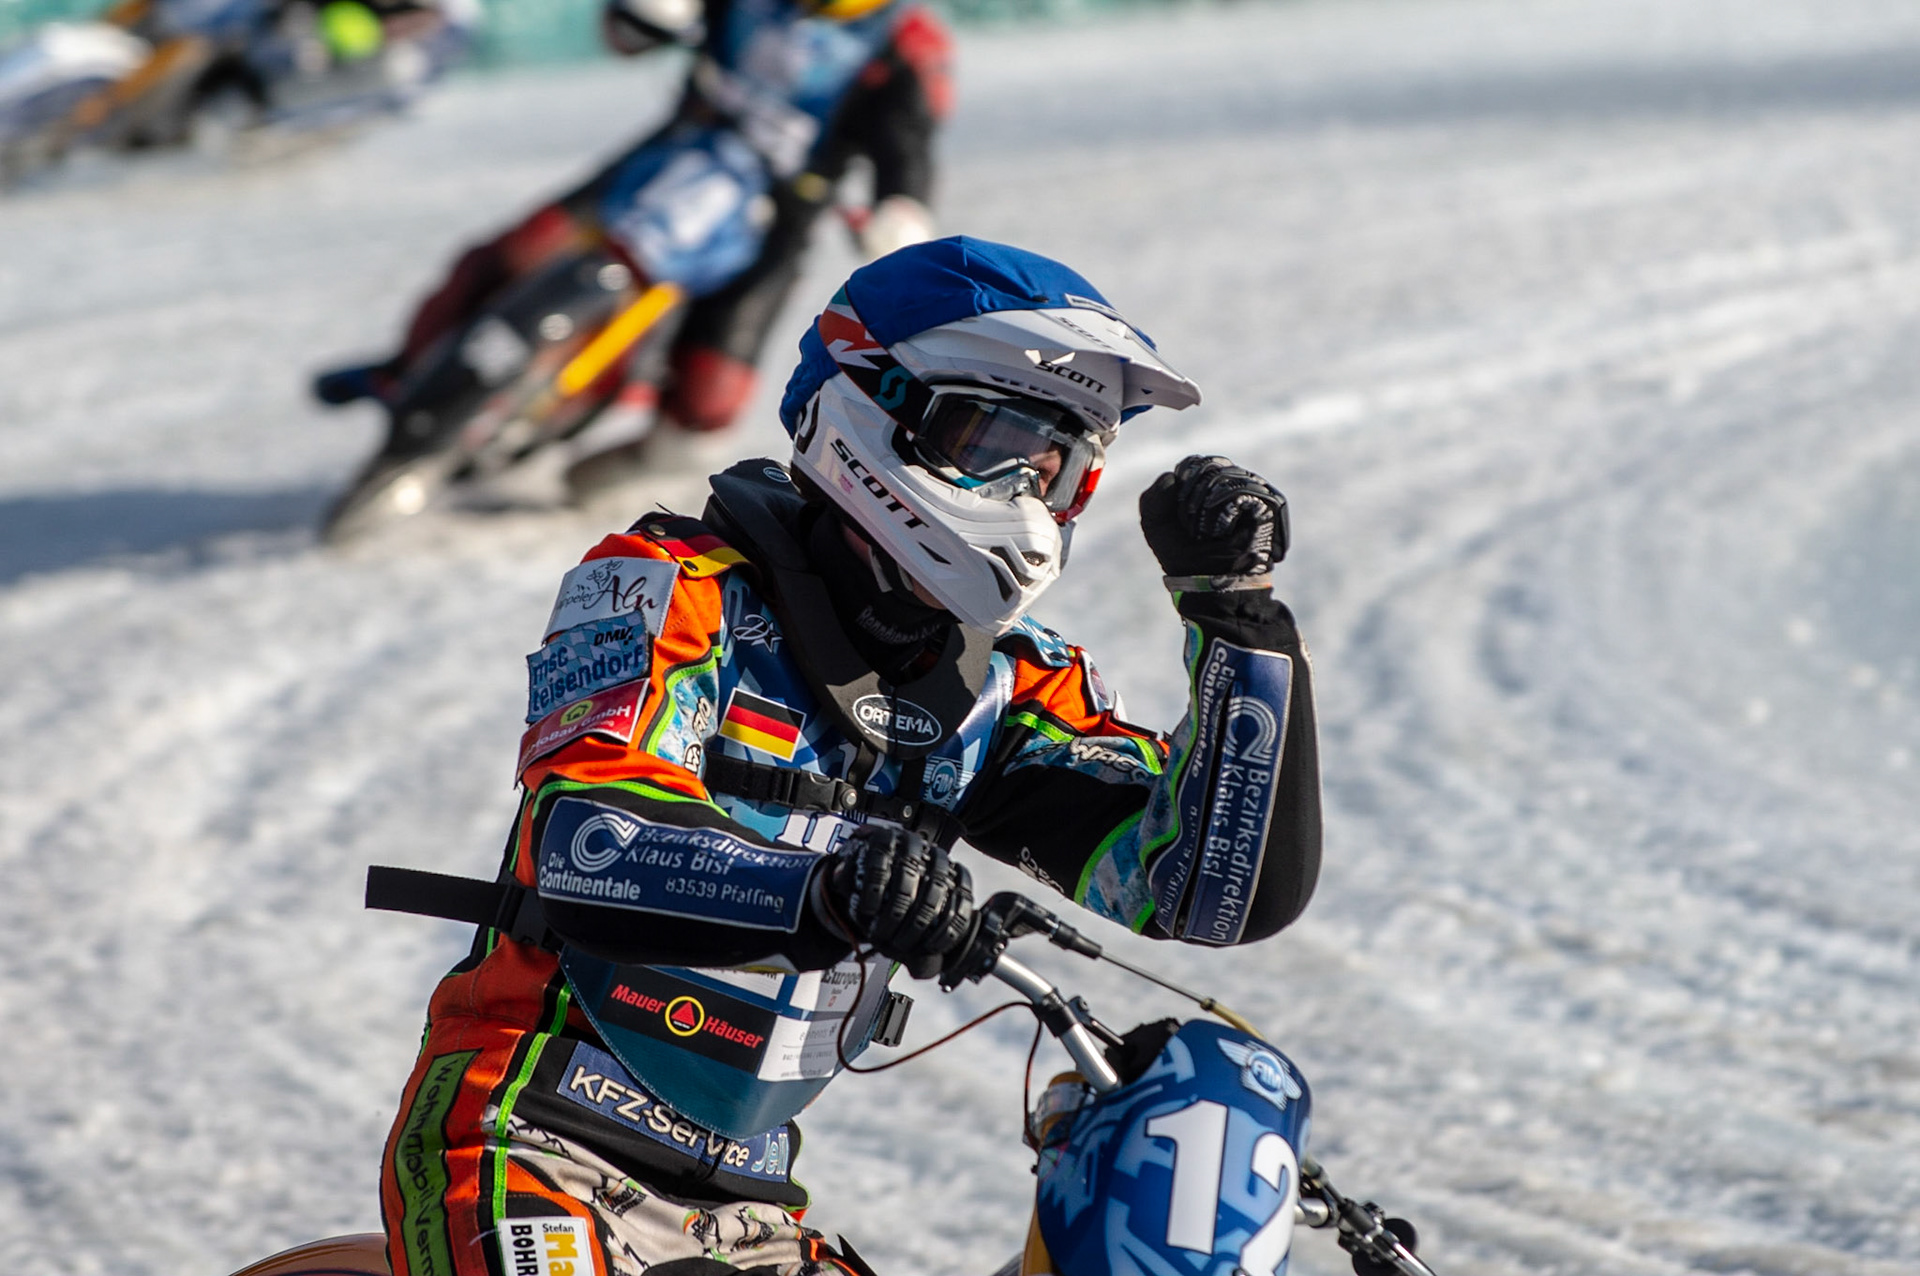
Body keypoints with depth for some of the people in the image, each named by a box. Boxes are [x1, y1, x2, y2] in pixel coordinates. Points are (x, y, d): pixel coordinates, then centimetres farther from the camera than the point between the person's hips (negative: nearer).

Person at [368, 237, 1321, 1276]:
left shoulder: (1009, 688, 8)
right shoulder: (675, 588, -9)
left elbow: (1227, 890, 0)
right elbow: (585, 837, -26)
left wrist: (1237, 611, -10)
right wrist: (828, 890, -45)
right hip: (531, 1149, -6)